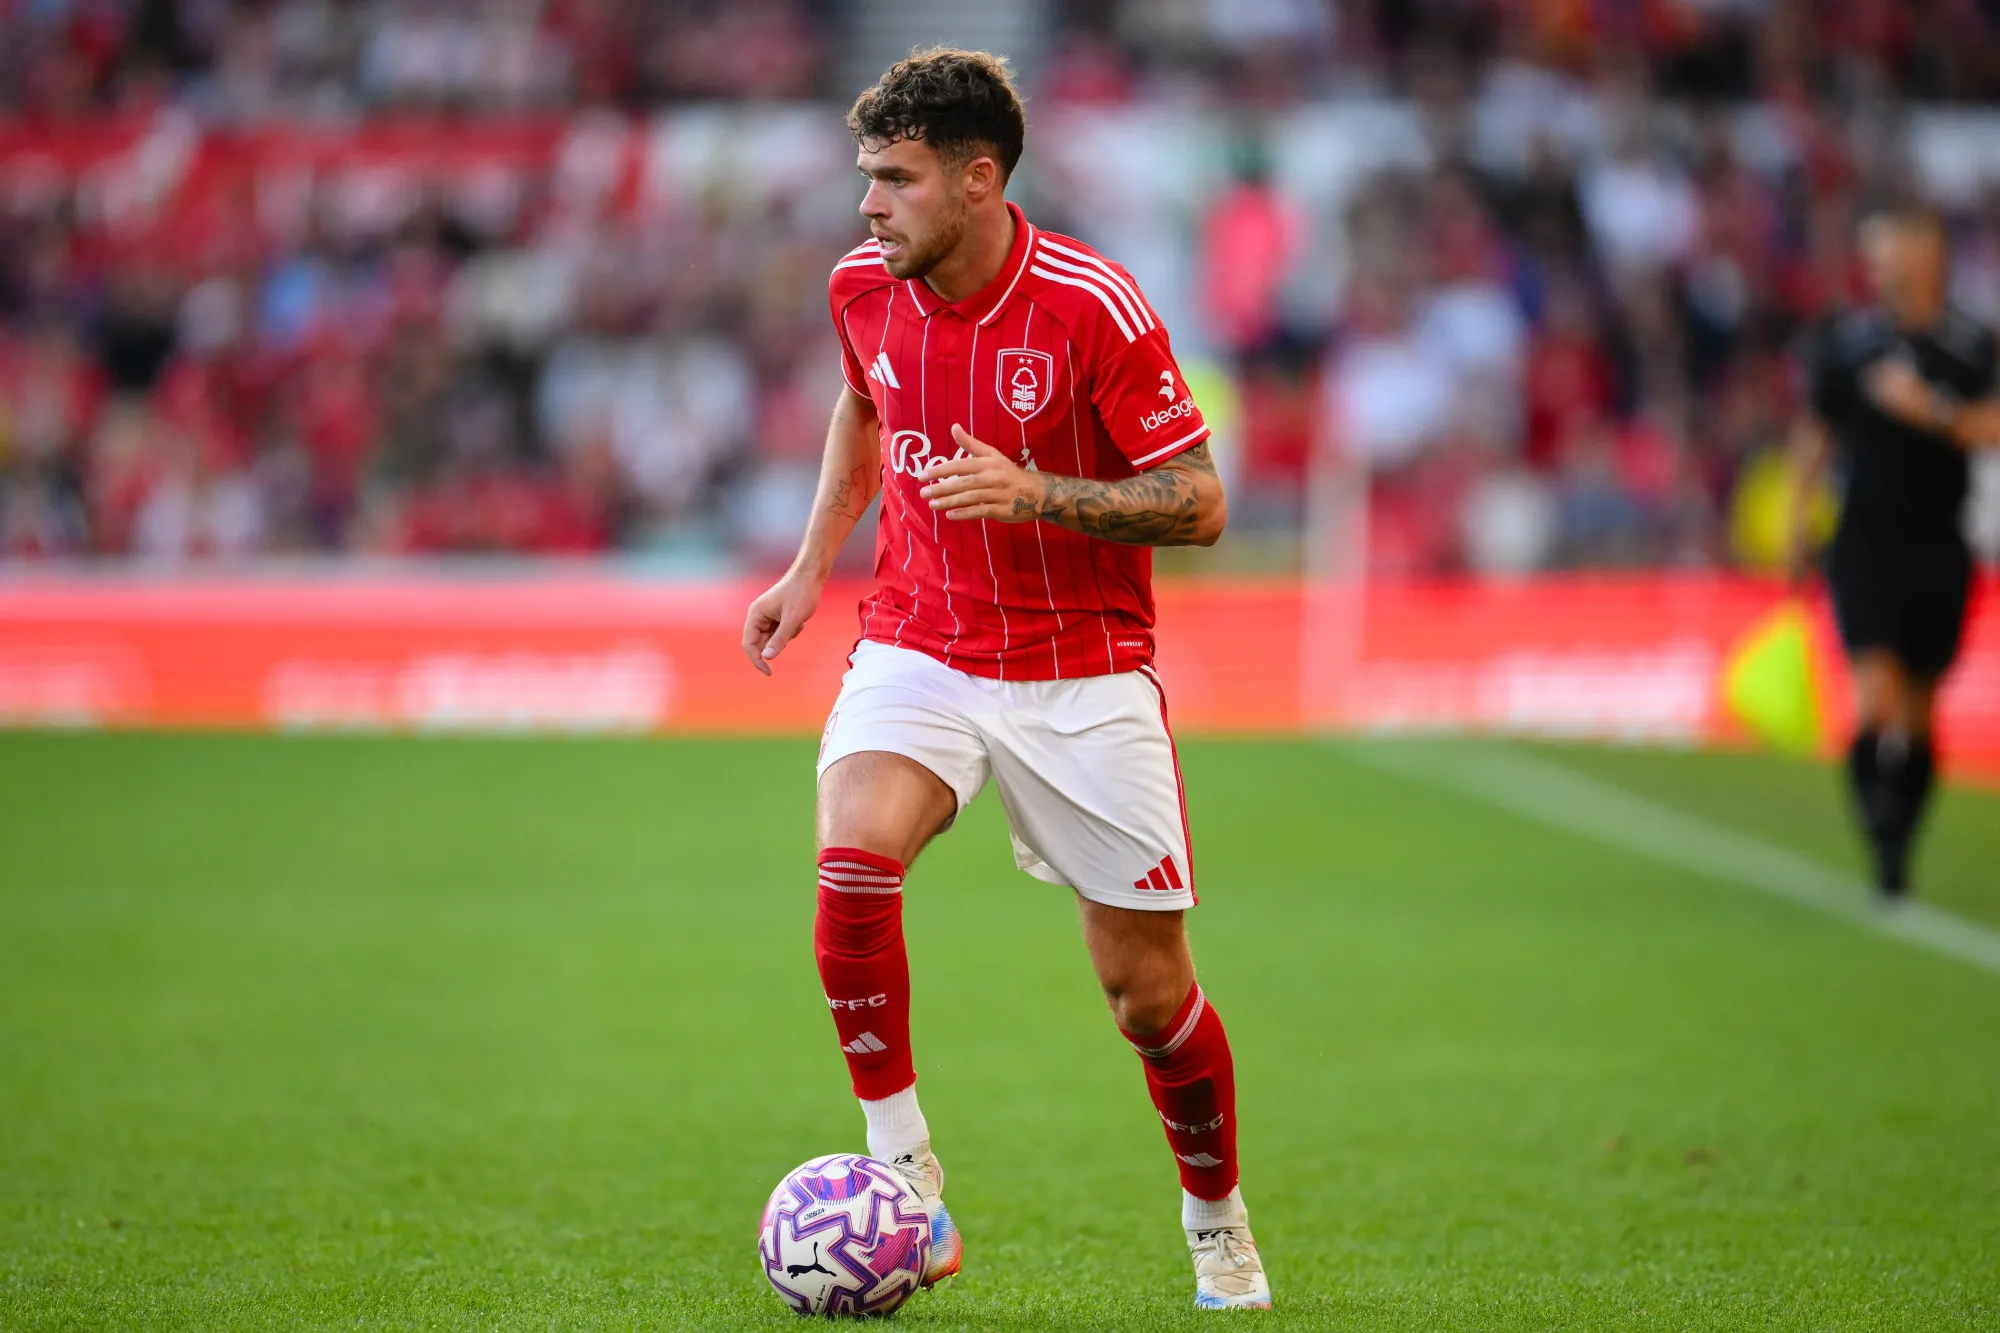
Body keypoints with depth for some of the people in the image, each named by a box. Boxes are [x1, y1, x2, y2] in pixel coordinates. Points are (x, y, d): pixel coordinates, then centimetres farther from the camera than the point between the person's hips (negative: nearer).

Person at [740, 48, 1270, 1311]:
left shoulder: (1094, 307, -18)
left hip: (1083, 673, -3)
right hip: (917, 648, 3)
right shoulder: (864, 287, -2)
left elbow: (1199, 503, -14)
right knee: (854, 858, -27)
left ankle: (1219, 1224, 28)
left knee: (1148, 990, 2)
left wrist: (1036, 492, -27)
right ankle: (904, 1176, -15)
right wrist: (815, 563, 15)